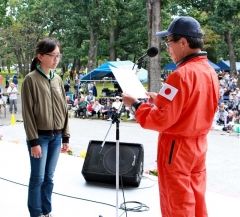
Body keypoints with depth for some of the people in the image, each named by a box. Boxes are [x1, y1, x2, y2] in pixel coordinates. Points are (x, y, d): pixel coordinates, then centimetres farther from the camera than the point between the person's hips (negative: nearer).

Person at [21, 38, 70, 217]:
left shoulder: (58, 79, 9)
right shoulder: (31, 79, -8)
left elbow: (64, 109, 11)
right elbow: (28, 113, -11)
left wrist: (65, 137, 8)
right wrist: (34, 141, -14)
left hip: (56, 136, 5)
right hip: (40, 137, -5)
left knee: (49, 177, 12)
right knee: (38, 178, 1)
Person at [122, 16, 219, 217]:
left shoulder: (181, 75, -22)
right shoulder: (210, 71, 4)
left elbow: (161, 120, -23)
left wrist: (136, 105, -9)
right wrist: (161, 99, 11)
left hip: (177, 146, -8)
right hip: (199, 144, 8)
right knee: (196, 201, 17)